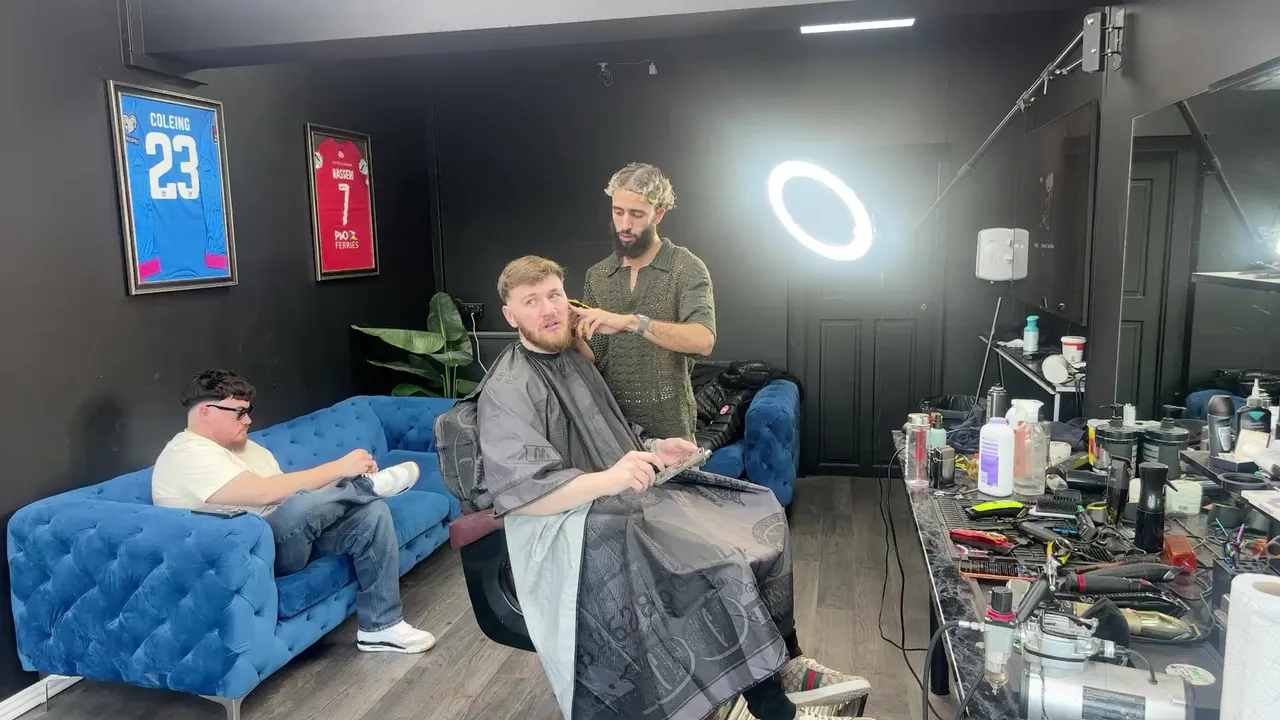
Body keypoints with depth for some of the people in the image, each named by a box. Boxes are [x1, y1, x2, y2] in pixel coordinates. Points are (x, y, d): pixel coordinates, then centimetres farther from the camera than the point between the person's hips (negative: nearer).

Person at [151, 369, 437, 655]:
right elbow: (264, 493, -26)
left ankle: (381, 626, -4)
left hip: (292, 535, 9)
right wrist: (339, 467, -22)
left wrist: (349, 474, -6)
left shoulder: (243, 446, 17)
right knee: (303, 503, -37)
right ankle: (370, 484, -5)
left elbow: (284, 489, 13)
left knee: (372, 513, -8)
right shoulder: (190, 455, -14)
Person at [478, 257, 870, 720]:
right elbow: (518, 493, -25)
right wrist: (607, 480, -37)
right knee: (719, 567, -26)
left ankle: (784, 663, 6)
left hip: (626, 499, 9)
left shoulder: (574, 361, 14)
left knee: (760, 514, 1)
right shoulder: (507, 390, -14)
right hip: (576, 526, -9)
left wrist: (653, 449, 6)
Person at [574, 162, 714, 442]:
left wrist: (631, 321, -33)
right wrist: (574, 335, -16)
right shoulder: (596, 276, 5)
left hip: (669, 426, -4)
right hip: (609, 421, 4)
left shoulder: (688, 268, -9)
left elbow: (703, 341, -25)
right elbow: (594, 359, 4)